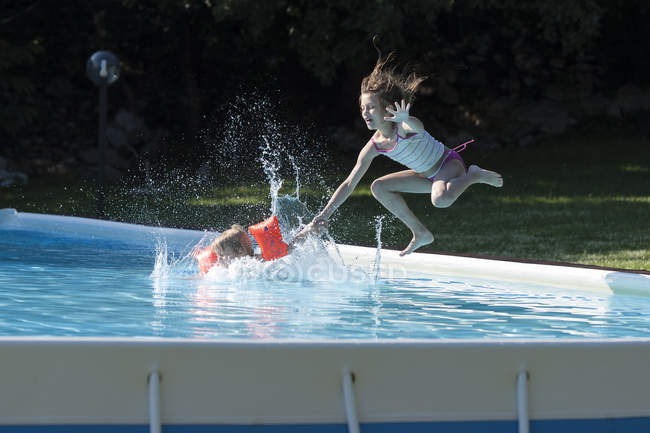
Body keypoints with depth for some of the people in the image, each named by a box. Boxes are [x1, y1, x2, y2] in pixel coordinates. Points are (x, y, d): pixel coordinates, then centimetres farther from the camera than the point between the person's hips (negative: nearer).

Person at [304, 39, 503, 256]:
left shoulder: (403, 127, -26)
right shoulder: (373, 147, -6)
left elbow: (419, 126, -54)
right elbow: (349, 184, -3)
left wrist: (407, 120, -79)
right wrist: (325, 213, -11)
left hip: (450, 164, -8)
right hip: (428, 176, 8)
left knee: (441, 200, -40)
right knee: (379, 187, 0)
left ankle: (474, 176, -8)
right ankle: (421, 233, 5)